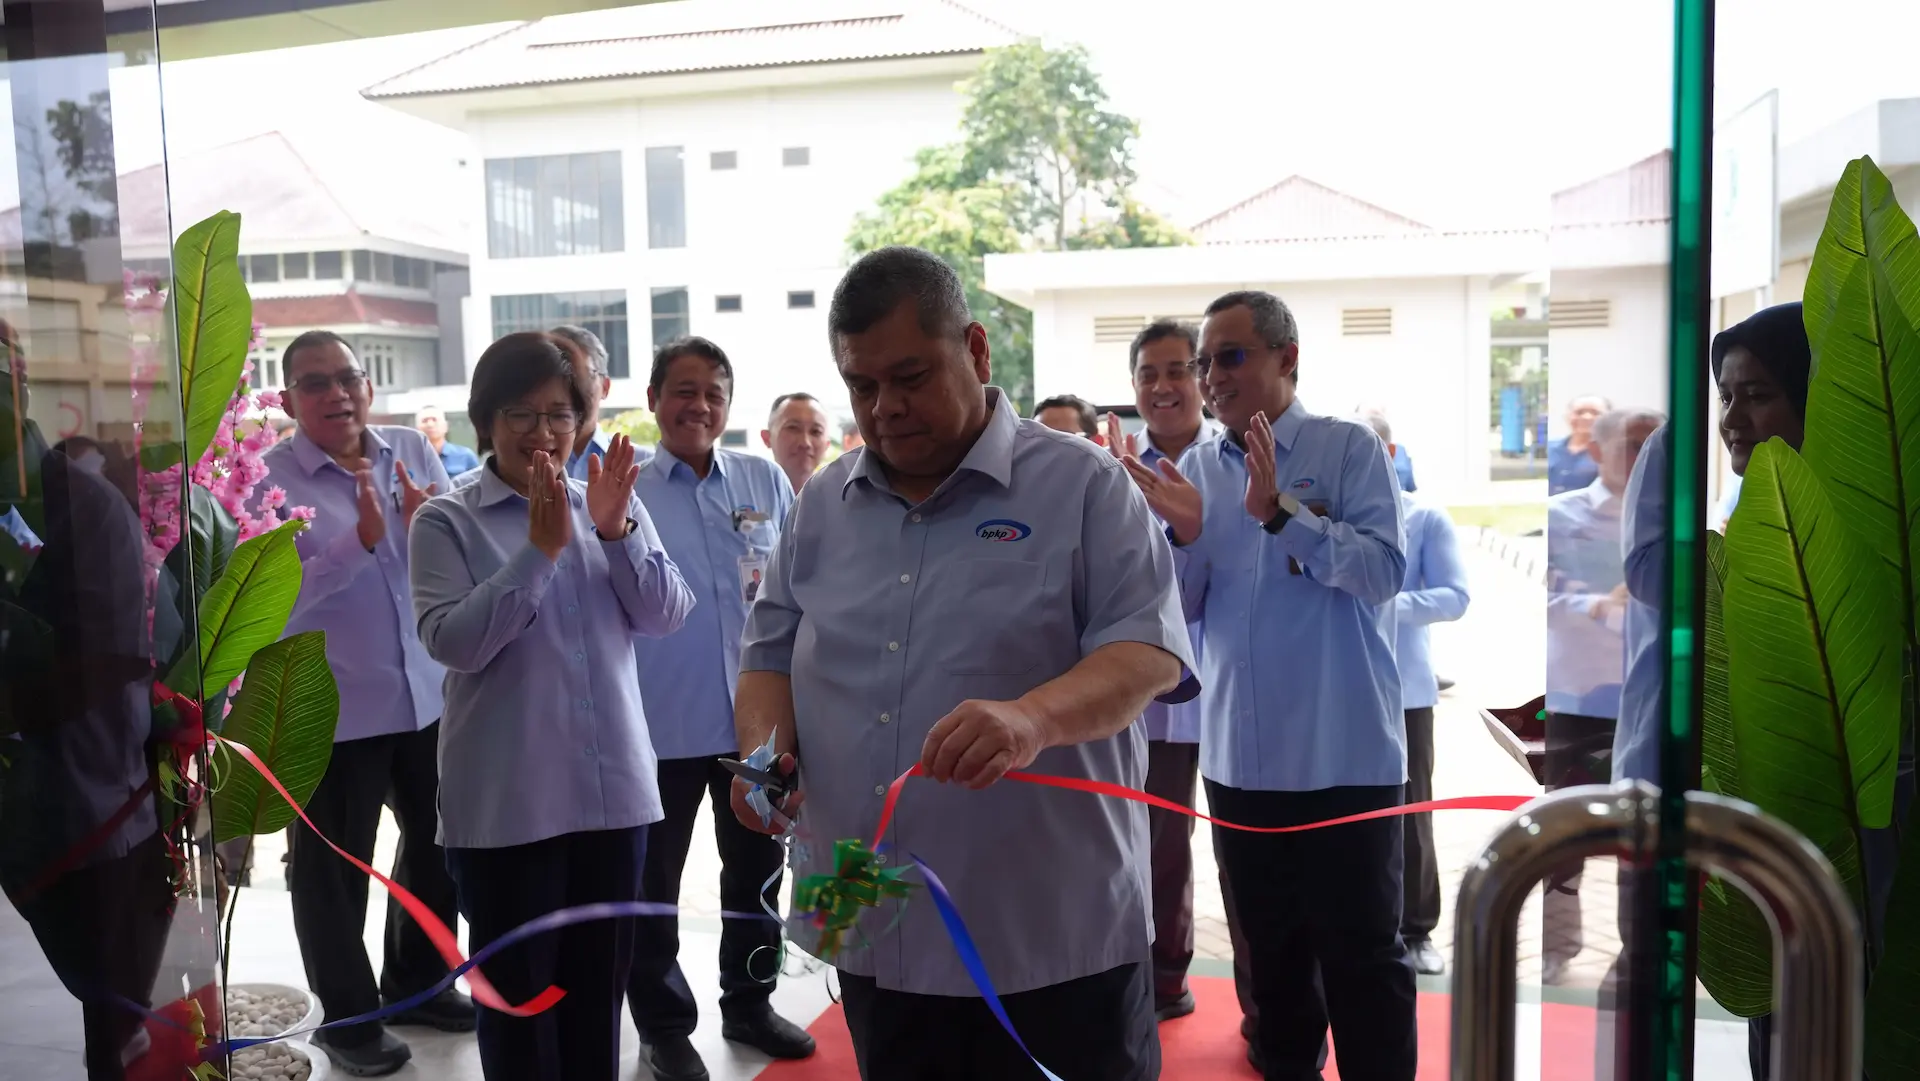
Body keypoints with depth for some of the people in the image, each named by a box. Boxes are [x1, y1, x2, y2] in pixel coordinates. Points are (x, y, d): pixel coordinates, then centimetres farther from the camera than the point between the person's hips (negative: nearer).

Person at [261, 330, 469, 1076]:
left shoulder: (414, 453, 1)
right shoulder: (265, 480, -11)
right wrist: (361, 540, -29)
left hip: (429, 695, 5)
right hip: (329, 709, -5)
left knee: (437, 844, 19)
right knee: (332, 869, 9)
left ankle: (416, 980, 40)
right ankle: (346, 1017, 27)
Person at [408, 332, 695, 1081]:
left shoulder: (614, 503, 6)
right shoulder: (447, 521, -5)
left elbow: (667, 617, -3)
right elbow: (452, 641, -17)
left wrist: (616, 530, -17)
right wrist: (541, 549, -23)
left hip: (613, 789, 4)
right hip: (504, 803, -3)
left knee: (599, 991, 16)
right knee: (518, 995, 10)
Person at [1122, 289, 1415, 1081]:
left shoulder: (1348, 448, -4)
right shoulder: (1196, 469, 7)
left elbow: (1385, 572, -14)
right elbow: (1183, 607, 6)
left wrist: (1280, 512, -23)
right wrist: (1184, 535, -13)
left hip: (1344, 754, -4)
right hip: (1239, 755, 5)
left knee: (1361, 953, 5)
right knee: (1271, 949, 18)